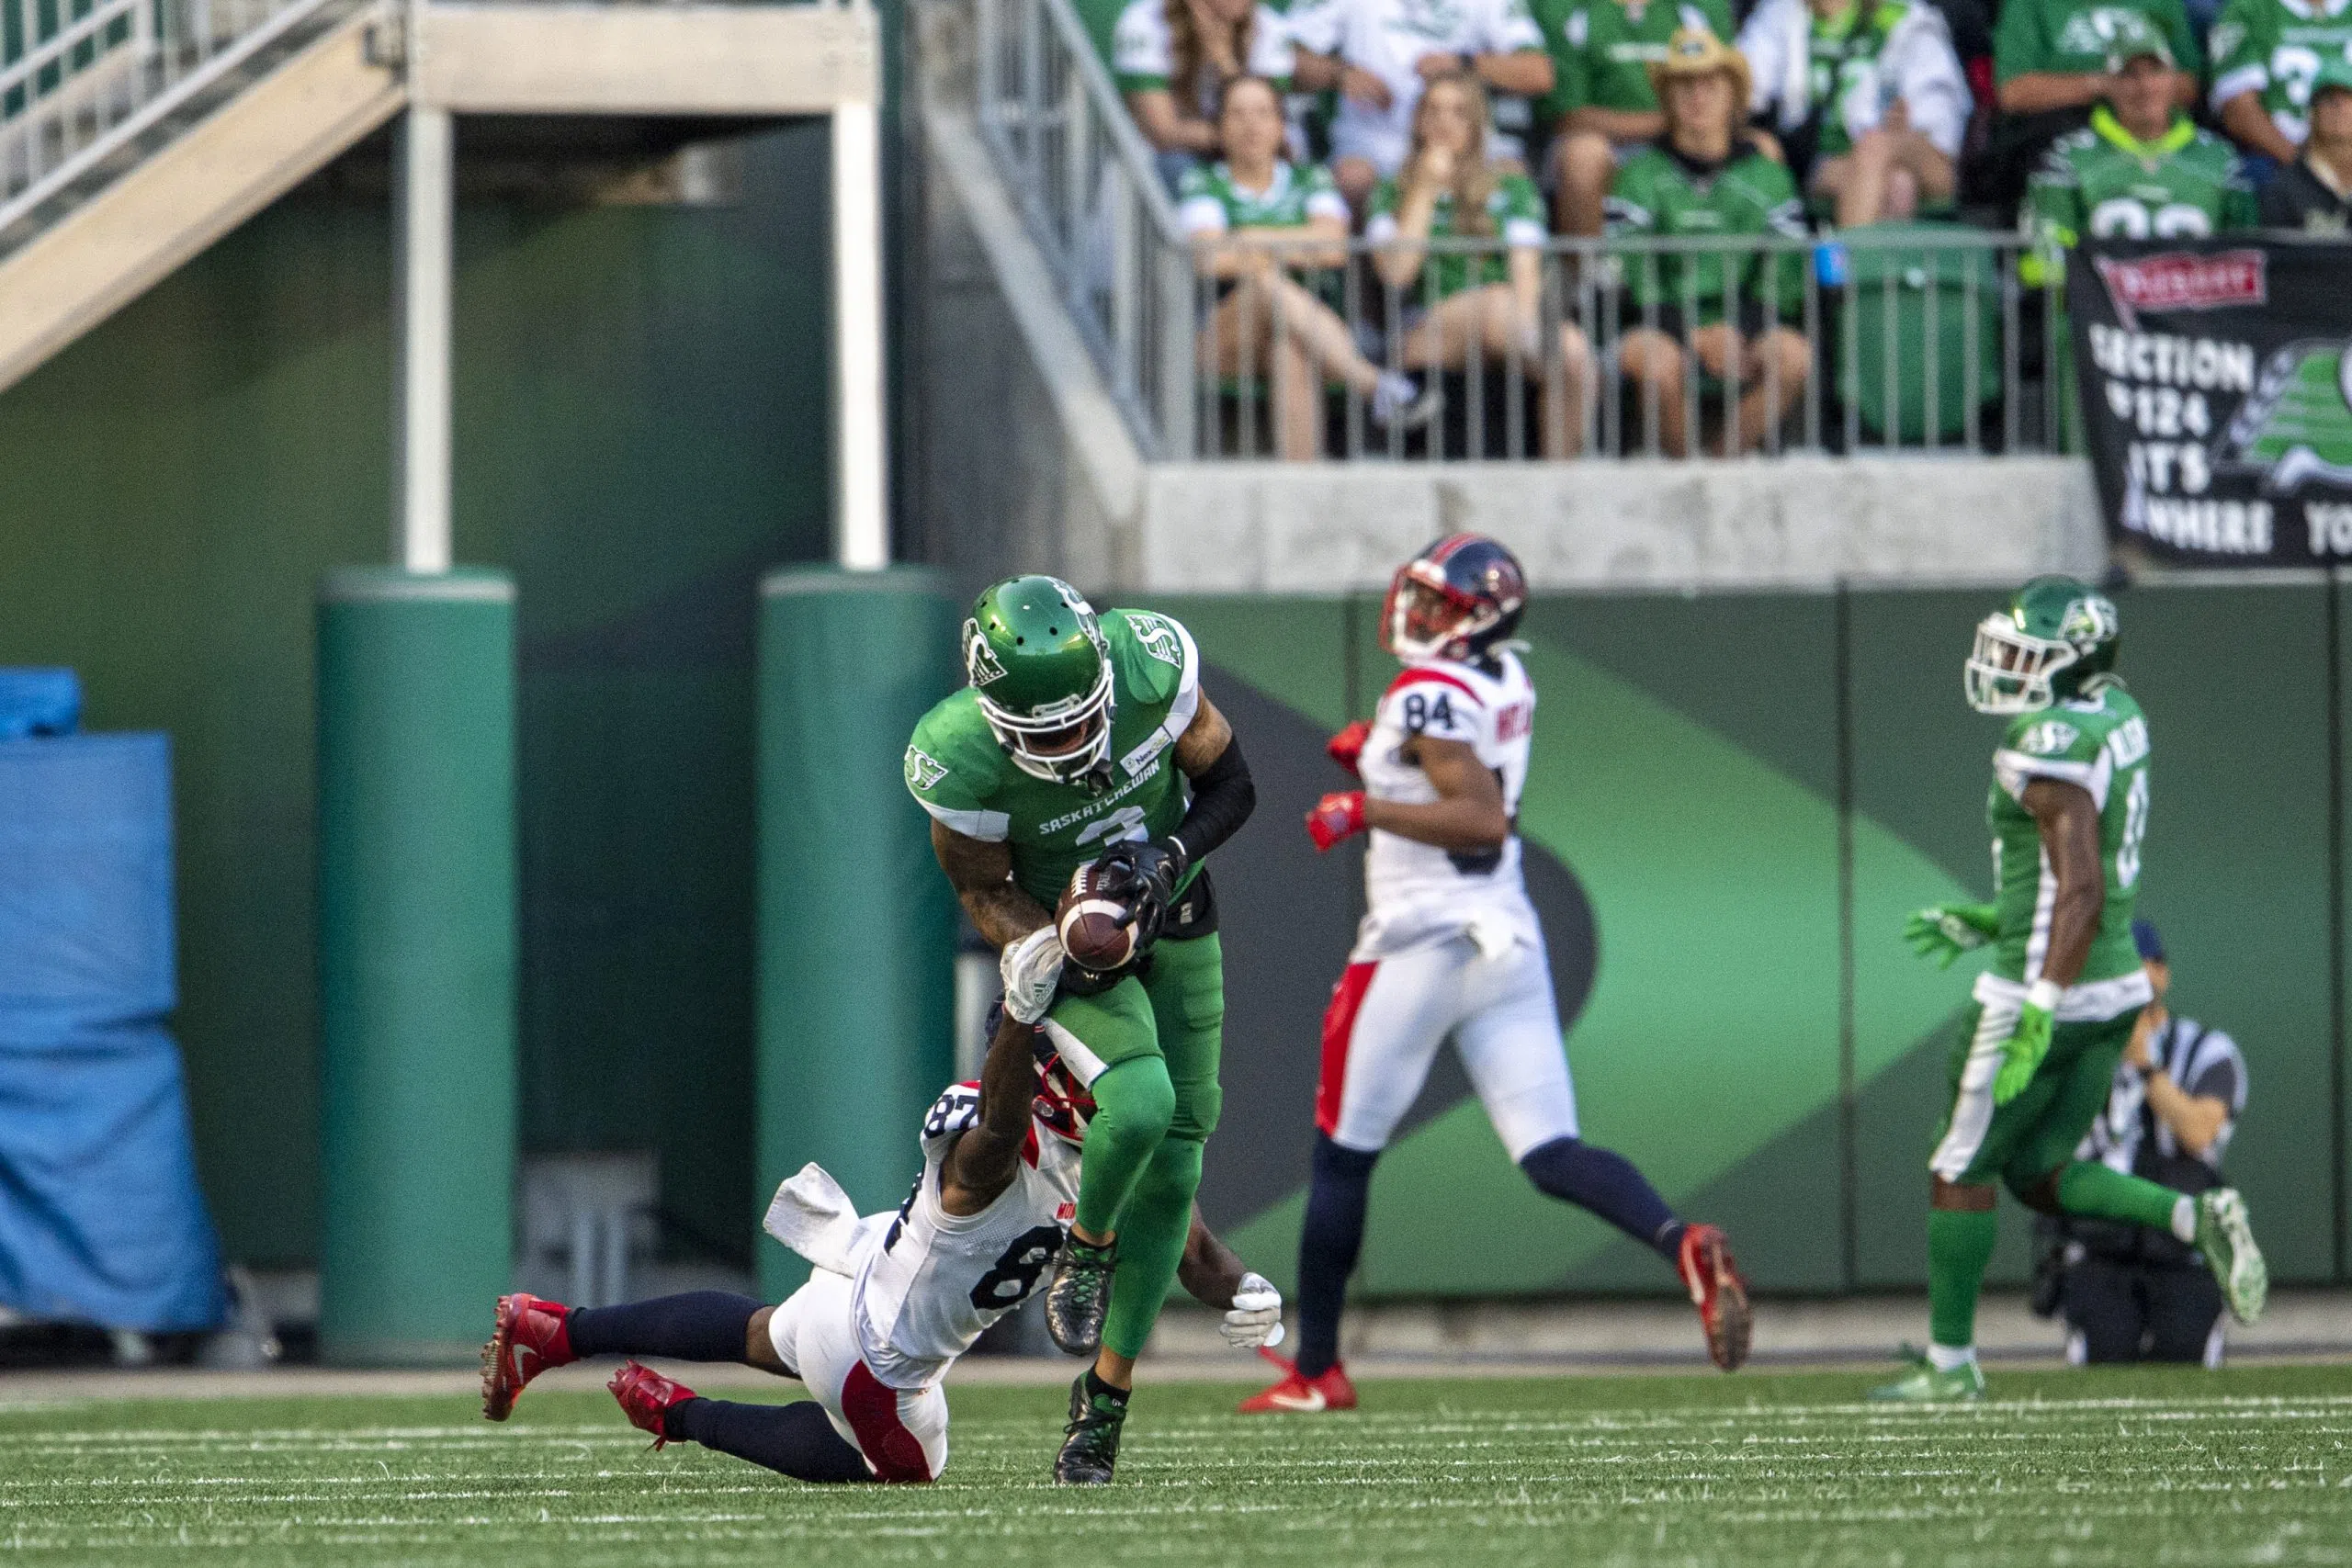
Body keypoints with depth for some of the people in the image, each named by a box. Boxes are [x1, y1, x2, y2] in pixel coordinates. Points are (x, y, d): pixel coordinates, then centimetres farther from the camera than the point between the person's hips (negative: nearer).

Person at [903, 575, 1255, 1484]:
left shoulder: (1152, 664, -27)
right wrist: (1045, 951, -32)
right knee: (1140, 1102, -30)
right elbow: (983, 890, -14)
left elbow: (1230, 785, -11)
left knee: (1171, 1163, 2)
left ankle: (1104, 1401, 12)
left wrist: (1168, 858, -28)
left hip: (1172, 921, 3)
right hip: (1063, 931, -3)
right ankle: (1085, 1252, 4)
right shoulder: (959, 760, -32)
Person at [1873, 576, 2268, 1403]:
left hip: (2047, 993, -9)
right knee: (2039, 1174, 19)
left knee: (1962, 1170, 7)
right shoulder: (2116, 715, 8)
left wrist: (2039, 1015, -29)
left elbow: (2082, 891, -27)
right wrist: (1993, 922, 23)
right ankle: (2198, 1218, 1)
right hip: (2118, 988, 9)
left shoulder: (2051, 752, -22)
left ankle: (1950, 1361, 15)